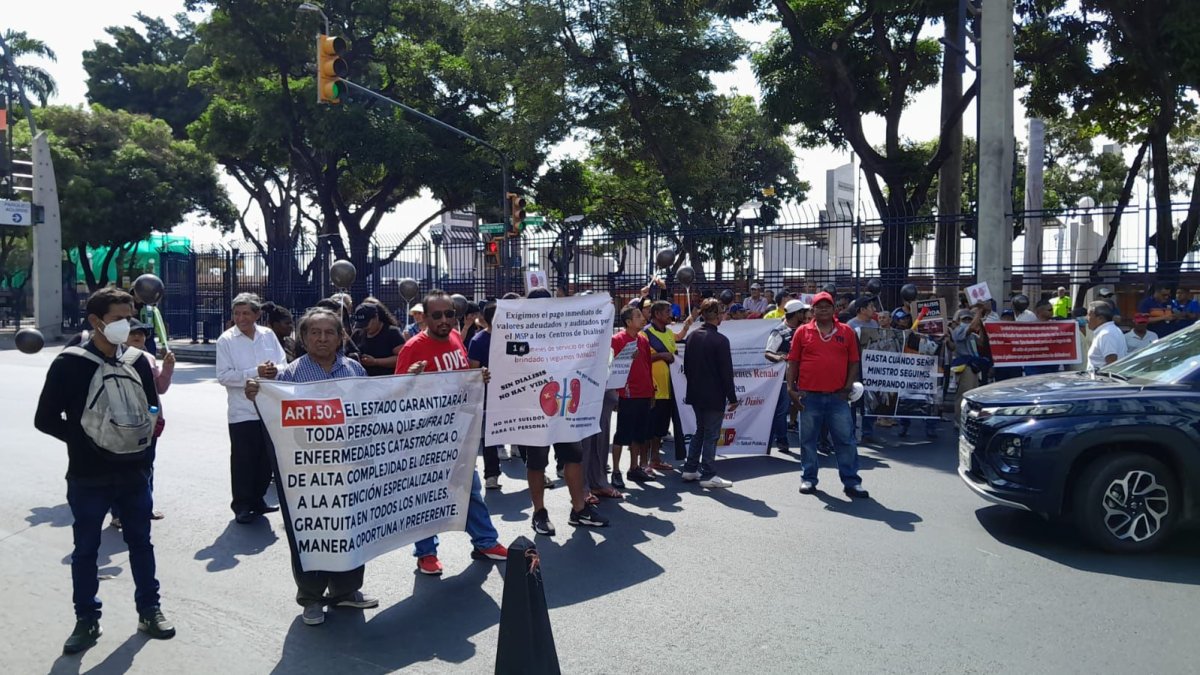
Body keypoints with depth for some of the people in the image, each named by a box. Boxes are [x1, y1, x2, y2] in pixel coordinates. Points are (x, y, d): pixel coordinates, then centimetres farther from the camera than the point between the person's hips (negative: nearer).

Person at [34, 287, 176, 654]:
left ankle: (149, 610, 26)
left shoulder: (137, 361, 3)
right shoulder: (69, 363, -9)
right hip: (88, 477, -3)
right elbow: (46, 419, -6)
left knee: (140, 542, 13)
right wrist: (87, 439, -12)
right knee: (85, 549, 9)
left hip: (134, 473, 3)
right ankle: (86, 620, 24)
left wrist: (146, 454, 2)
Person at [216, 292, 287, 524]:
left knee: (266, 458, 12)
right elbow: (223, 376, -11)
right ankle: (242, 505, 15)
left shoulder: (268, 335, 5)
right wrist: (255, 373, -18)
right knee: (243, 460, 2)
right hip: (242, 411, -4)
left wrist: (275, 370, -16)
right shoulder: (226, 340, -5)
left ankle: (257, 499, 28)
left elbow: (284, 364, 7)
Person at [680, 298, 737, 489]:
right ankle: (707, 475, 6)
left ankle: (690, 469, 23)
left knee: (700, 430, 20)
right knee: (711, 434, 1)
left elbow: (686, 366, 12)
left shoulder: (692, 337, 5)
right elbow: (726, 372, -15)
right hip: (713, 396, -7)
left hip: (695, 393, 7)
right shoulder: (720, 340, -17)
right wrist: (732, 397, -9)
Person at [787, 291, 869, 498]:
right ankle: (808, 479, 21)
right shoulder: (802, 332, 4)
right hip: (809, 396, 0)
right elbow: (793, 362, 5)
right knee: (808, 440, 9)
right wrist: (791, 388, -2)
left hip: (837, 396, 0)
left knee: (846, 440, 2)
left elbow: (854, 362, 7)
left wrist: (848, 387, -2)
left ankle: (851, 482, 10)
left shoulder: (846, 331, 6)